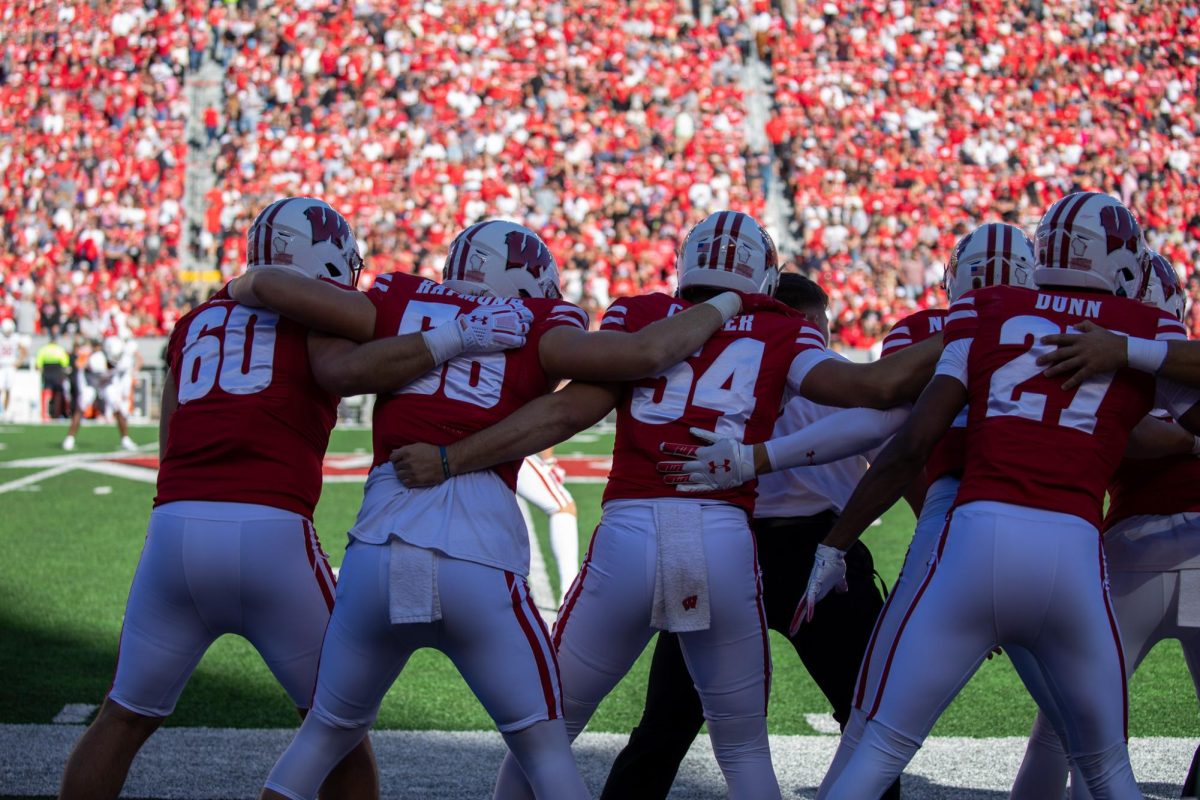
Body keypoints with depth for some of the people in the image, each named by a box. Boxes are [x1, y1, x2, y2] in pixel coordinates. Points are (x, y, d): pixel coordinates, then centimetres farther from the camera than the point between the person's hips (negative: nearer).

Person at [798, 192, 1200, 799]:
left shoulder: (989, 313, 15)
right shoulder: (1148, 332, 14)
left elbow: (913, 444, 9)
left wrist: (835, 545, 15)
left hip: (977, 537, 0)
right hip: (1073, 553, 0)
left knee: (880, 751, 7)